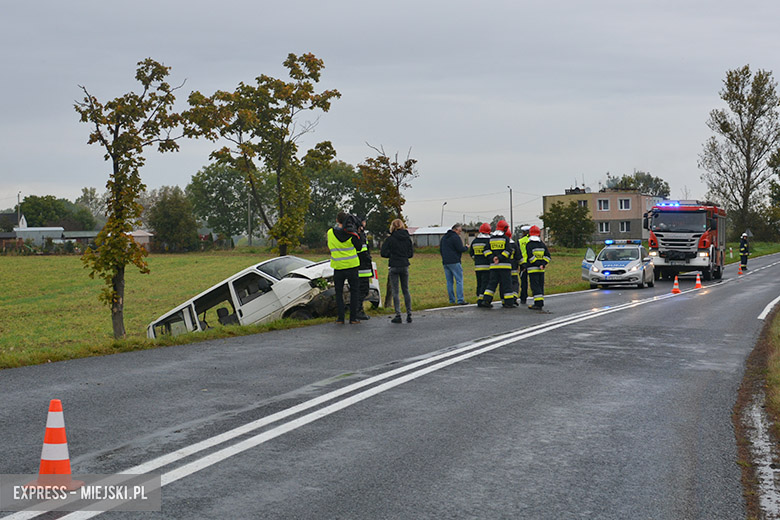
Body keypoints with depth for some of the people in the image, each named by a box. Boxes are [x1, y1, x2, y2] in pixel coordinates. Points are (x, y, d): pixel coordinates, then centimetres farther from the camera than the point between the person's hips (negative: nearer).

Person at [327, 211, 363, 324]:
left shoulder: (330, 233, -2)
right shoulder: (352, 233, -9)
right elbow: (359, 247, 0)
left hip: (338, 267, 1)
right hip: (352, 265, -1)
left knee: (339, 292, 11)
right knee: (354, 291, 8)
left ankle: (341, 317, 5)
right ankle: (353, 318, 4)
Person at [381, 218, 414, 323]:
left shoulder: (391, 239, -9)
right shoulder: (407, 238, 3)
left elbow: (384, 253, -10)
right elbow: (411, 253, 8)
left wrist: (392, 255, 8)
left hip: (394, 267, -4)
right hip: (405, 266, 4)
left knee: (395, 292, 1)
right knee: (406, 290, 12)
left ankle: (398, 315, -2)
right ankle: (409, 314, 8)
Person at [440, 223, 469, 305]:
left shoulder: (444, 237, 17)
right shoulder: (455, 237, -9)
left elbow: (440, 249, 23)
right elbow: (461, 249, -14)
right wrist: (466, 247, 6)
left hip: (445, 262, 8)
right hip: (454, 262, -8)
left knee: (449, 282, 9)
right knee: (459, 281, -6)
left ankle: (452, 300, 8)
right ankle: (460, 300, -12)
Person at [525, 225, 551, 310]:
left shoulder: (529, 245, -8)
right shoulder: (542, 244, 11)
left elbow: (530, 257, -18)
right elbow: (547, 256, 6)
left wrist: (538, 264, -14)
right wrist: (543, 264, -2)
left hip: (533, 269, -6)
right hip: (541, 270, 6)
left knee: (535, 287, -7)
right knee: (540, 286, 13)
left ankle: (538, 304, -14)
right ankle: (540, 302, 15)